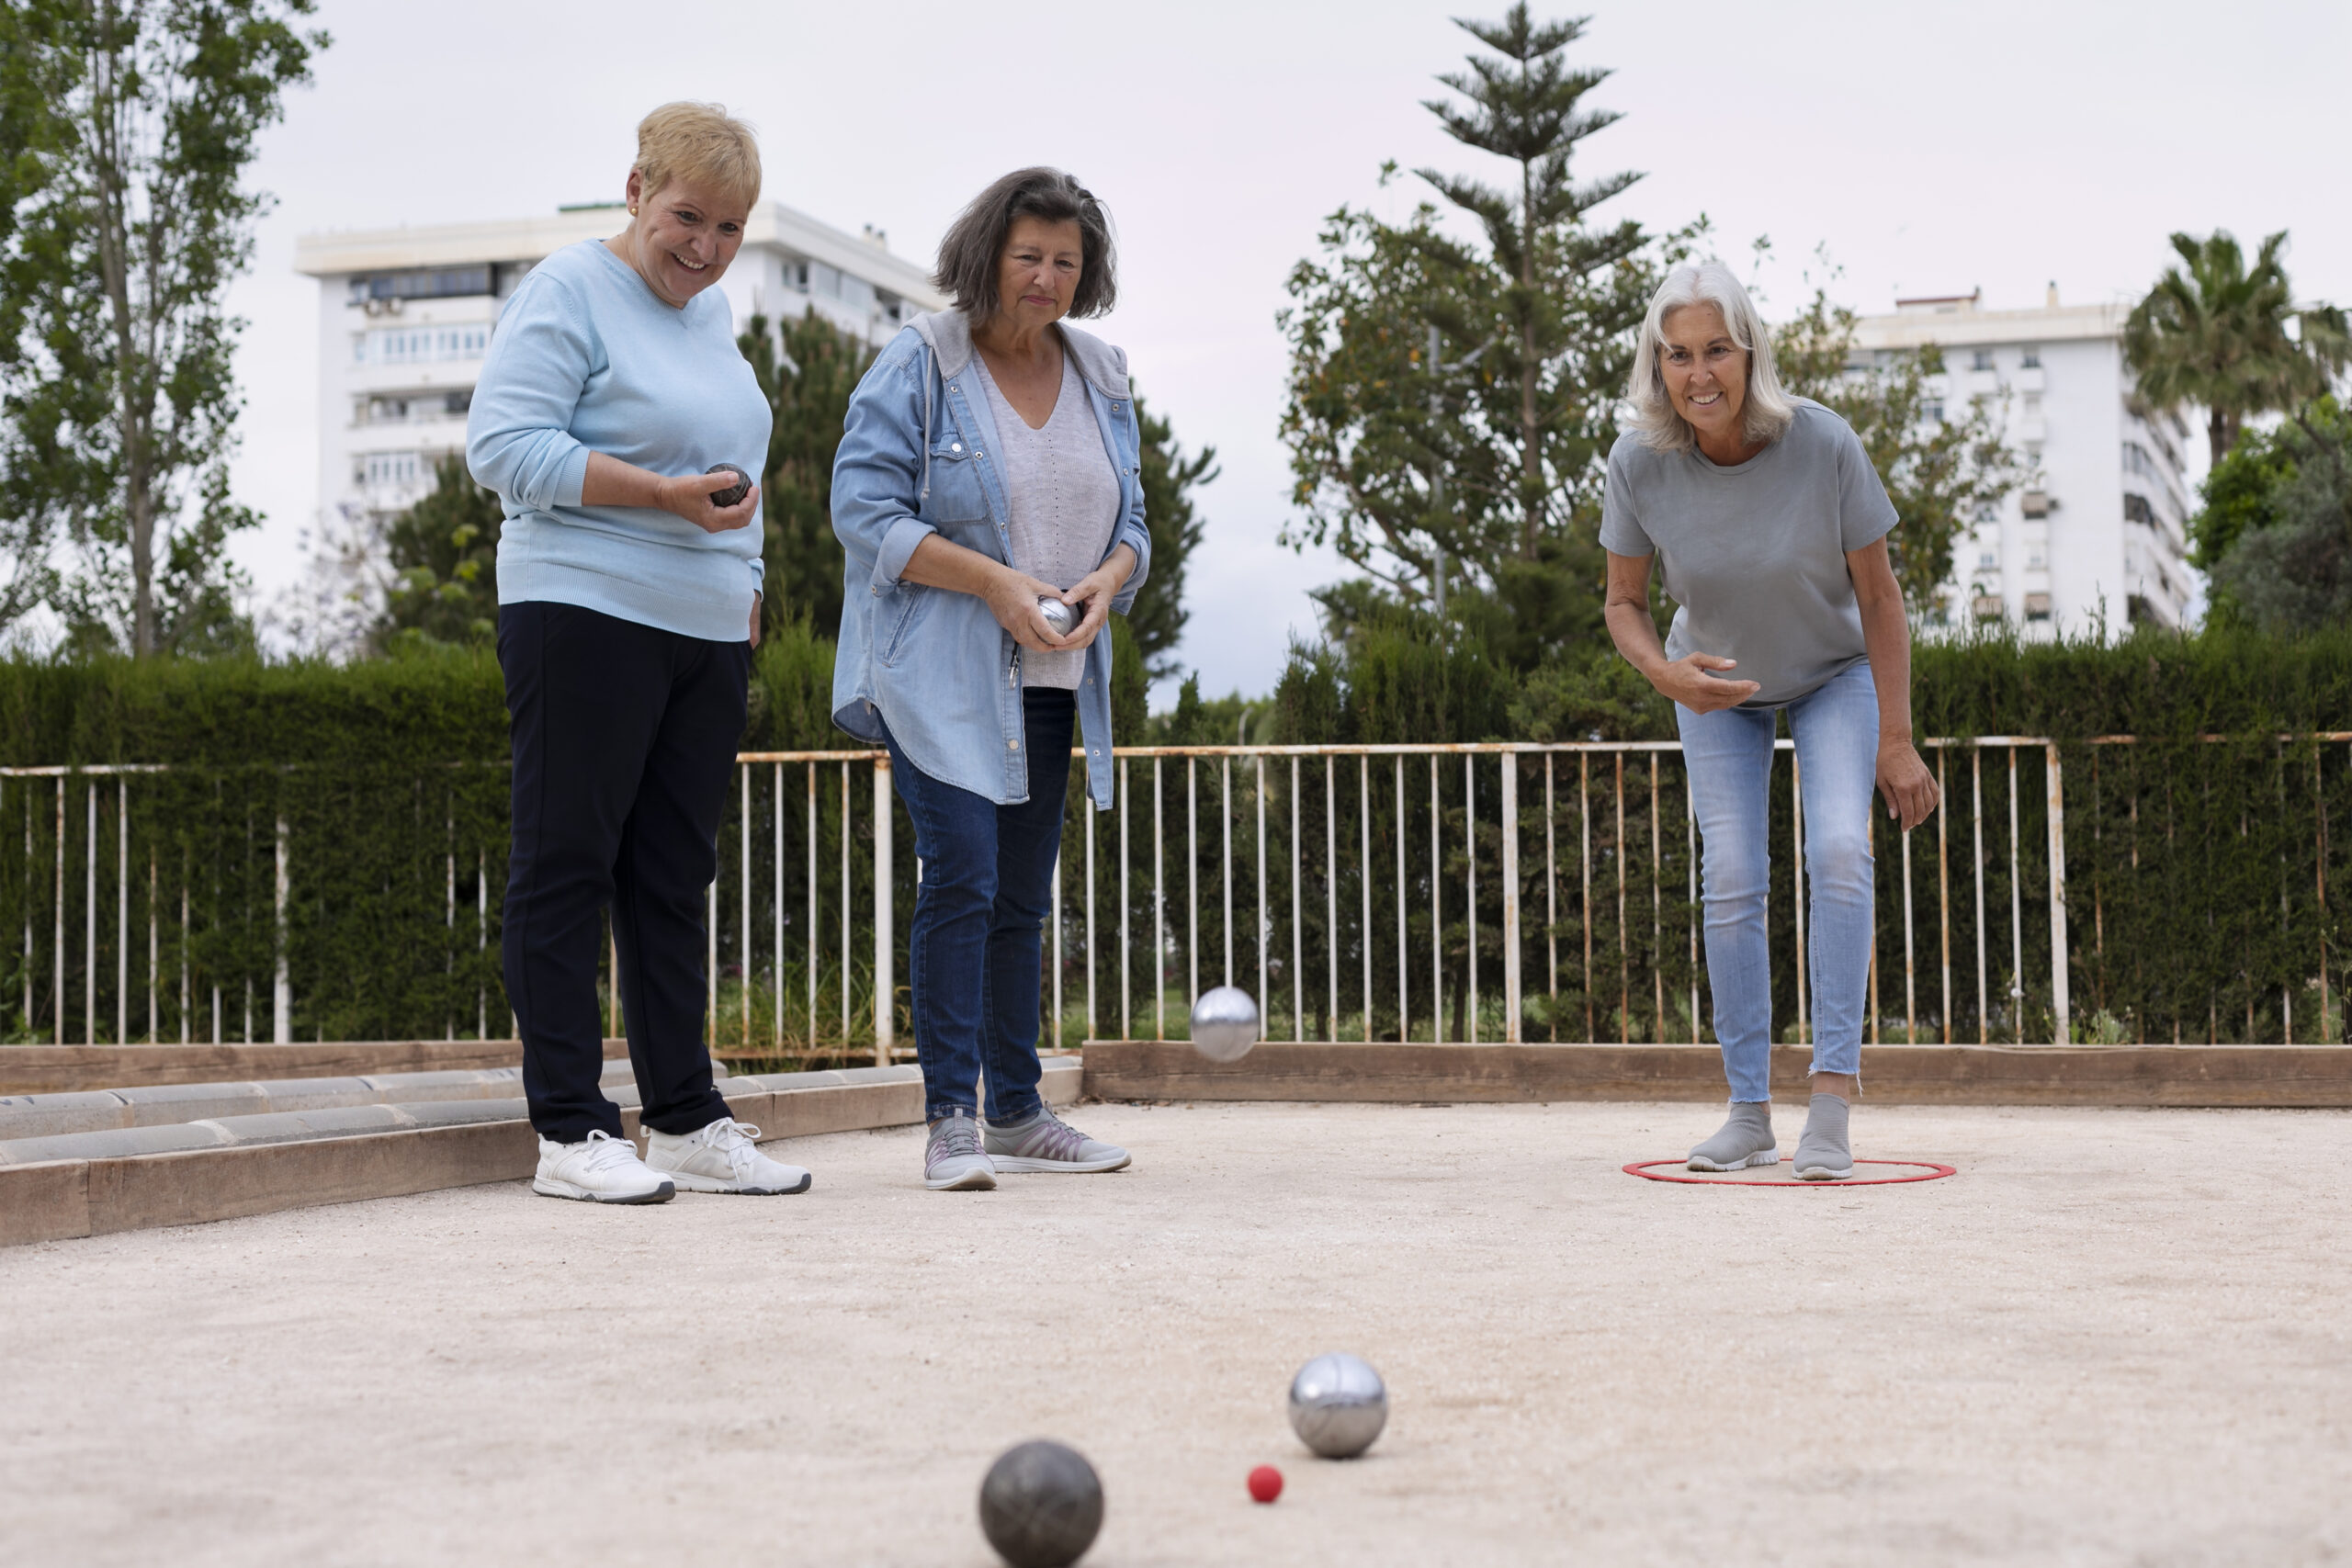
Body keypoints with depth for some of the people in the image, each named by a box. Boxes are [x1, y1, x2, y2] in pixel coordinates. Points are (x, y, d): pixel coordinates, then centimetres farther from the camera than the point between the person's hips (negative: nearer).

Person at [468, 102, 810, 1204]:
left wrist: (744, 581, 18)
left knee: (674, 876, 9)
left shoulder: (711, 311, 20)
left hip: (707, 631, 8)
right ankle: (570, 1132, -1)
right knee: (567, 866, -3)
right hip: (585, 617, -8)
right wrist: (662, 495, -20)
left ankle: (685, 1121, 14)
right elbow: (504, 444, -14)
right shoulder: (571, 291, -5)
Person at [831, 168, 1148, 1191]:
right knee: (961, 876, -16)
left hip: (1049, 680, 6)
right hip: (938, 673, -6)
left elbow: (1130, 520, 15)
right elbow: (864, 510, -12)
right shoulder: (919, 366, -6)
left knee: (1022, 897, 10)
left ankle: (1015, 1114, 18)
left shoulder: (1102, 378, 12)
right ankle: (950, 1122, -13)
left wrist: (1108, 580, -9)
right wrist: (995, 583, -19)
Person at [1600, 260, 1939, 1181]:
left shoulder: (1821, 445, -29)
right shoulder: (1640, 463, -24)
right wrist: (1664, 672, -31)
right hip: (1718, 687, 2)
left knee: (1840, 852, -21)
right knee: (1731, 881, -7)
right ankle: (1751, 1114, 3)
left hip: (1834, 674, -1)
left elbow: (1879, 597, -18)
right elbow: (1624, 603, -9)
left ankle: (1833, 1103, -20)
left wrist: (1894, 742, -18)